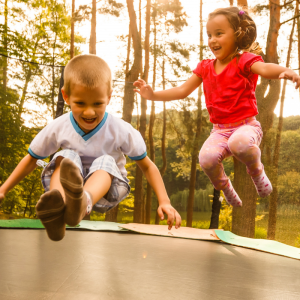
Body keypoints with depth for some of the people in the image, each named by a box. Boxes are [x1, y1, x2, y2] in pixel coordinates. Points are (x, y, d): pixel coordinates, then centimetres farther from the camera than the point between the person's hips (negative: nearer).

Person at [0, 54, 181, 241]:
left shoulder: (121, 131, -13)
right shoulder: (58, 128, -9)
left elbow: (147, 166, -7)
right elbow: (31, 160, 3)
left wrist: (164, 202, -18)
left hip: (104, 189, -1)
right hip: (65, 184, 1)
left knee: (106, 161, -30)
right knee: (67, 156, -25)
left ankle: (83, 202, -65)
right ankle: (57, 203, -56)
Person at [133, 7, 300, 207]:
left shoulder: (244, 60, -5)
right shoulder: (205, 67, 11)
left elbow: (265, 69, -27)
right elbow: (182, 91, 15)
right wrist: (153, 95, 5)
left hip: (246, 125, -4)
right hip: (220, 131, 4)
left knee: (239, 143, -40)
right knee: (207, 158, -27)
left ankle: (256, 170, -4)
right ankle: (224, 186, 8)